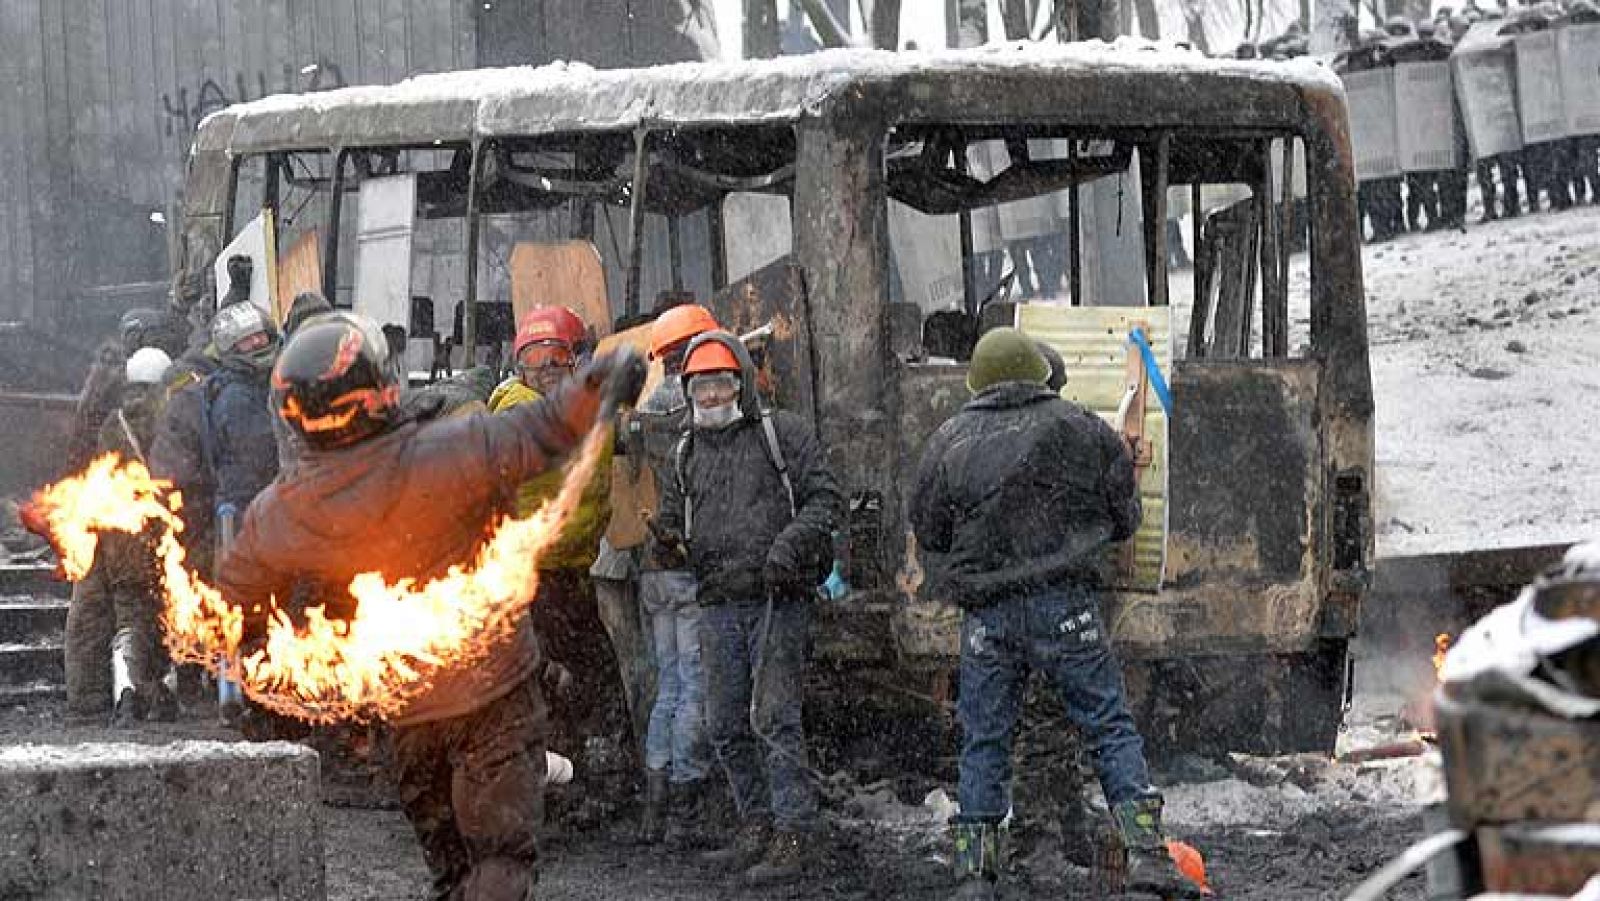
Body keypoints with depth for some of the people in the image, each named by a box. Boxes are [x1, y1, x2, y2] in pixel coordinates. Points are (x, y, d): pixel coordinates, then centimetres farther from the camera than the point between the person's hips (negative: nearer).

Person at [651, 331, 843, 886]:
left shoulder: (781, 433, 2)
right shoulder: (687, 453, 17)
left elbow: (826, 498, -2)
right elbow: (673, 521, 20)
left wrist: (791, 542, -19)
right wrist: (666, 543, -4)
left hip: (777, 600, -6)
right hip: (720, 606, 6)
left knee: (775, 720, -12)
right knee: (725, 727, 7)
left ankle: (792, 839, -10)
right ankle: (757, 828, 19)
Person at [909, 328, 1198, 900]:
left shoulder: (947, 442, 5)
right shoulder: (1082, 430, 2)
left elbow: (927, 532, 10)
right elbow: (1124, 519, 10)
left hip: (985, 615, 1)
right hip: (1065, 606, -1)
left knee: (984, 742, 9)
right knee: (1111, 728, 4)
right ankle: (1144, 851, -7)